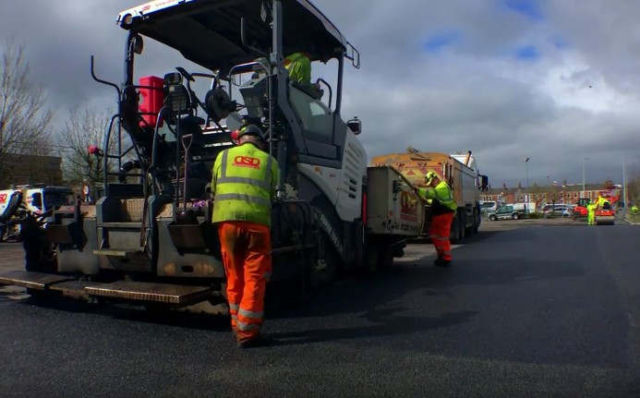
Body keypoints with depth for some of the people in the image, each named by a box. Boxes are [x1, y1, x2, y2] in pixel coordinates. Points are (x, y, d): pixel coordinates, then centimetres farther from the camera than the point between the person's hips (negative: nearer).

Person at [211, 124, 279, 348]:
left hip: (227, 220, 3)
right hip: (257, 221, -2)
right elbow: (271, 194, 13)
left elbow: (214, 191, 20)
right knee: (254, 278, 3)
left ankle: (237, 327, 23)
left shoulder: (223, 156, 16)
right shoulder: (269, 161, 12)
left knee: (235, 277, 14)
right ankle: (247, 333, 4)